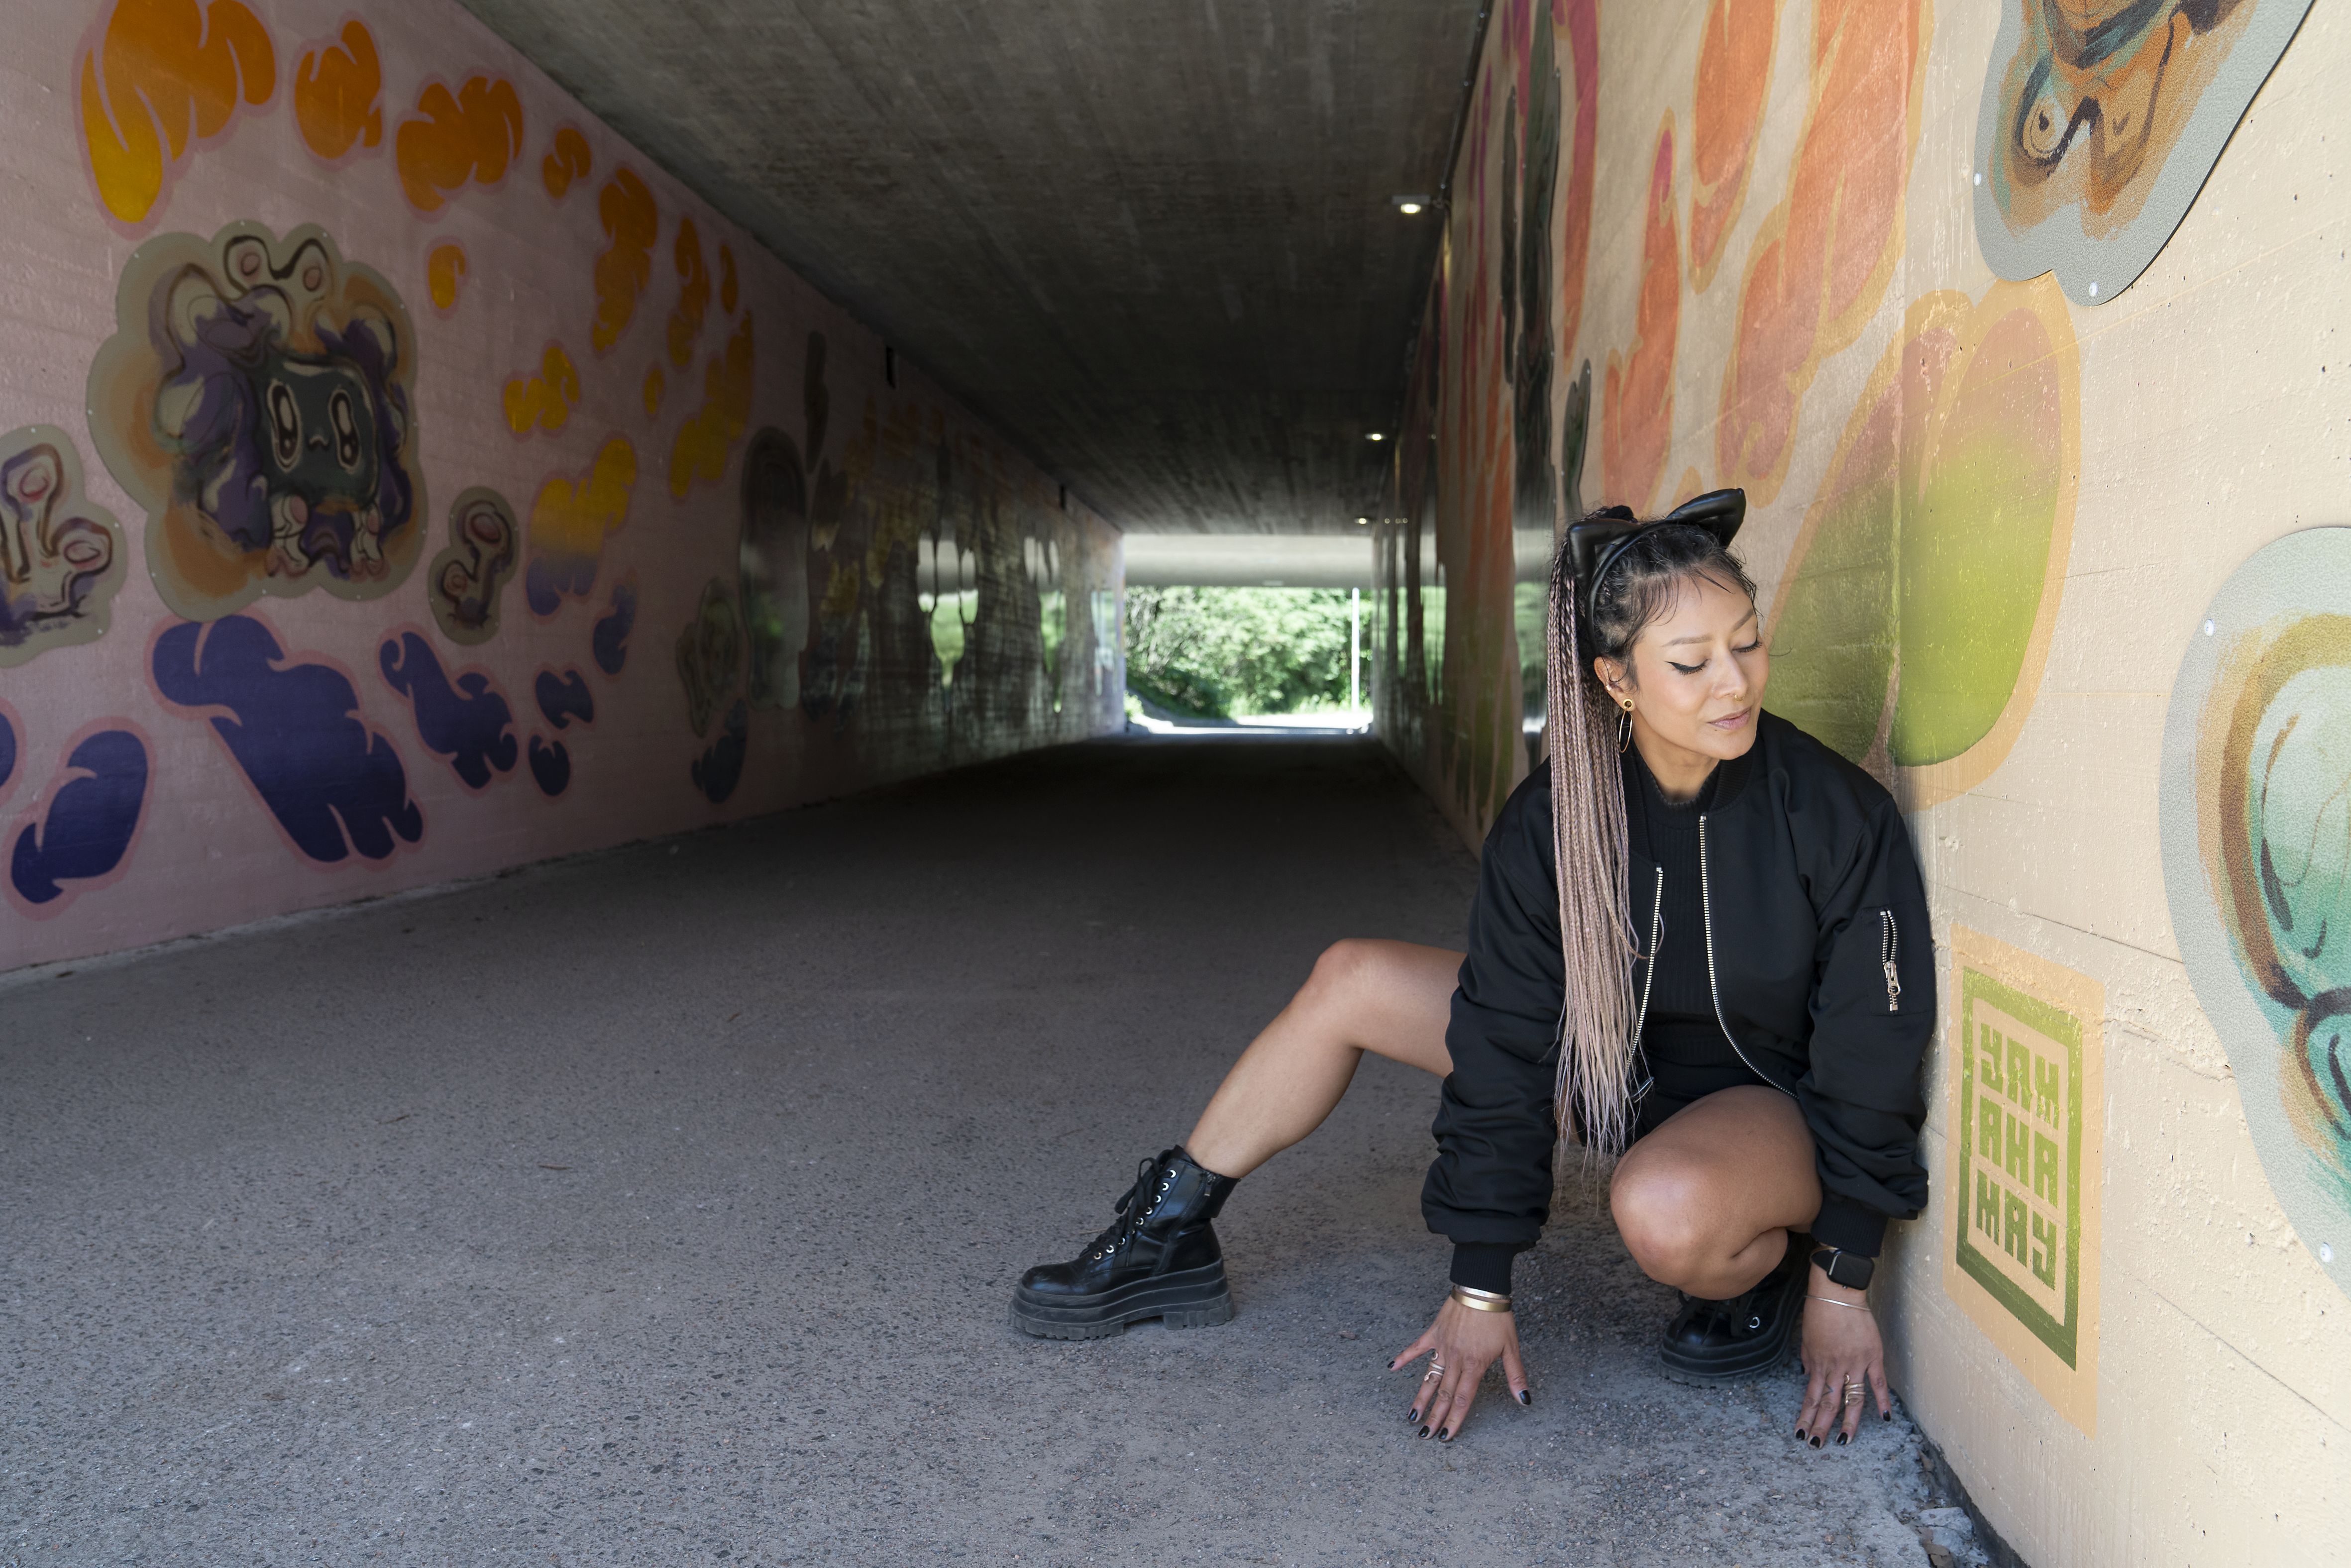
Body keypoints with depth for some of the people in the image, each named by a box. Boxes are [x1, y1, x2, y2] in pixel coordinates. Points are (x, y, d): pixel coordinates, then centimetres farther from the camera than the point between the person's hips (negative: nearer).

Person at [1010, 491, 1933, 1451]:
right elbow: (1502, 1051, -18)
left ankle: (1762, 1267, -1)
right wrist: (1480, 1288, -16)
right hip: (1611, 1051, 4)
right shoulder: (1549, 823, -20)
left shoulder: (1838, 815, -25)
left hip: (1771, 1099, -4)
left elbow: (1869, 1056, -16)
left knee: (1664, 1210, -40)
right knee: (1351, 981, -8)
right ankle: (1168, 1240, 5)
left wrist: (1841, 1287, -12)